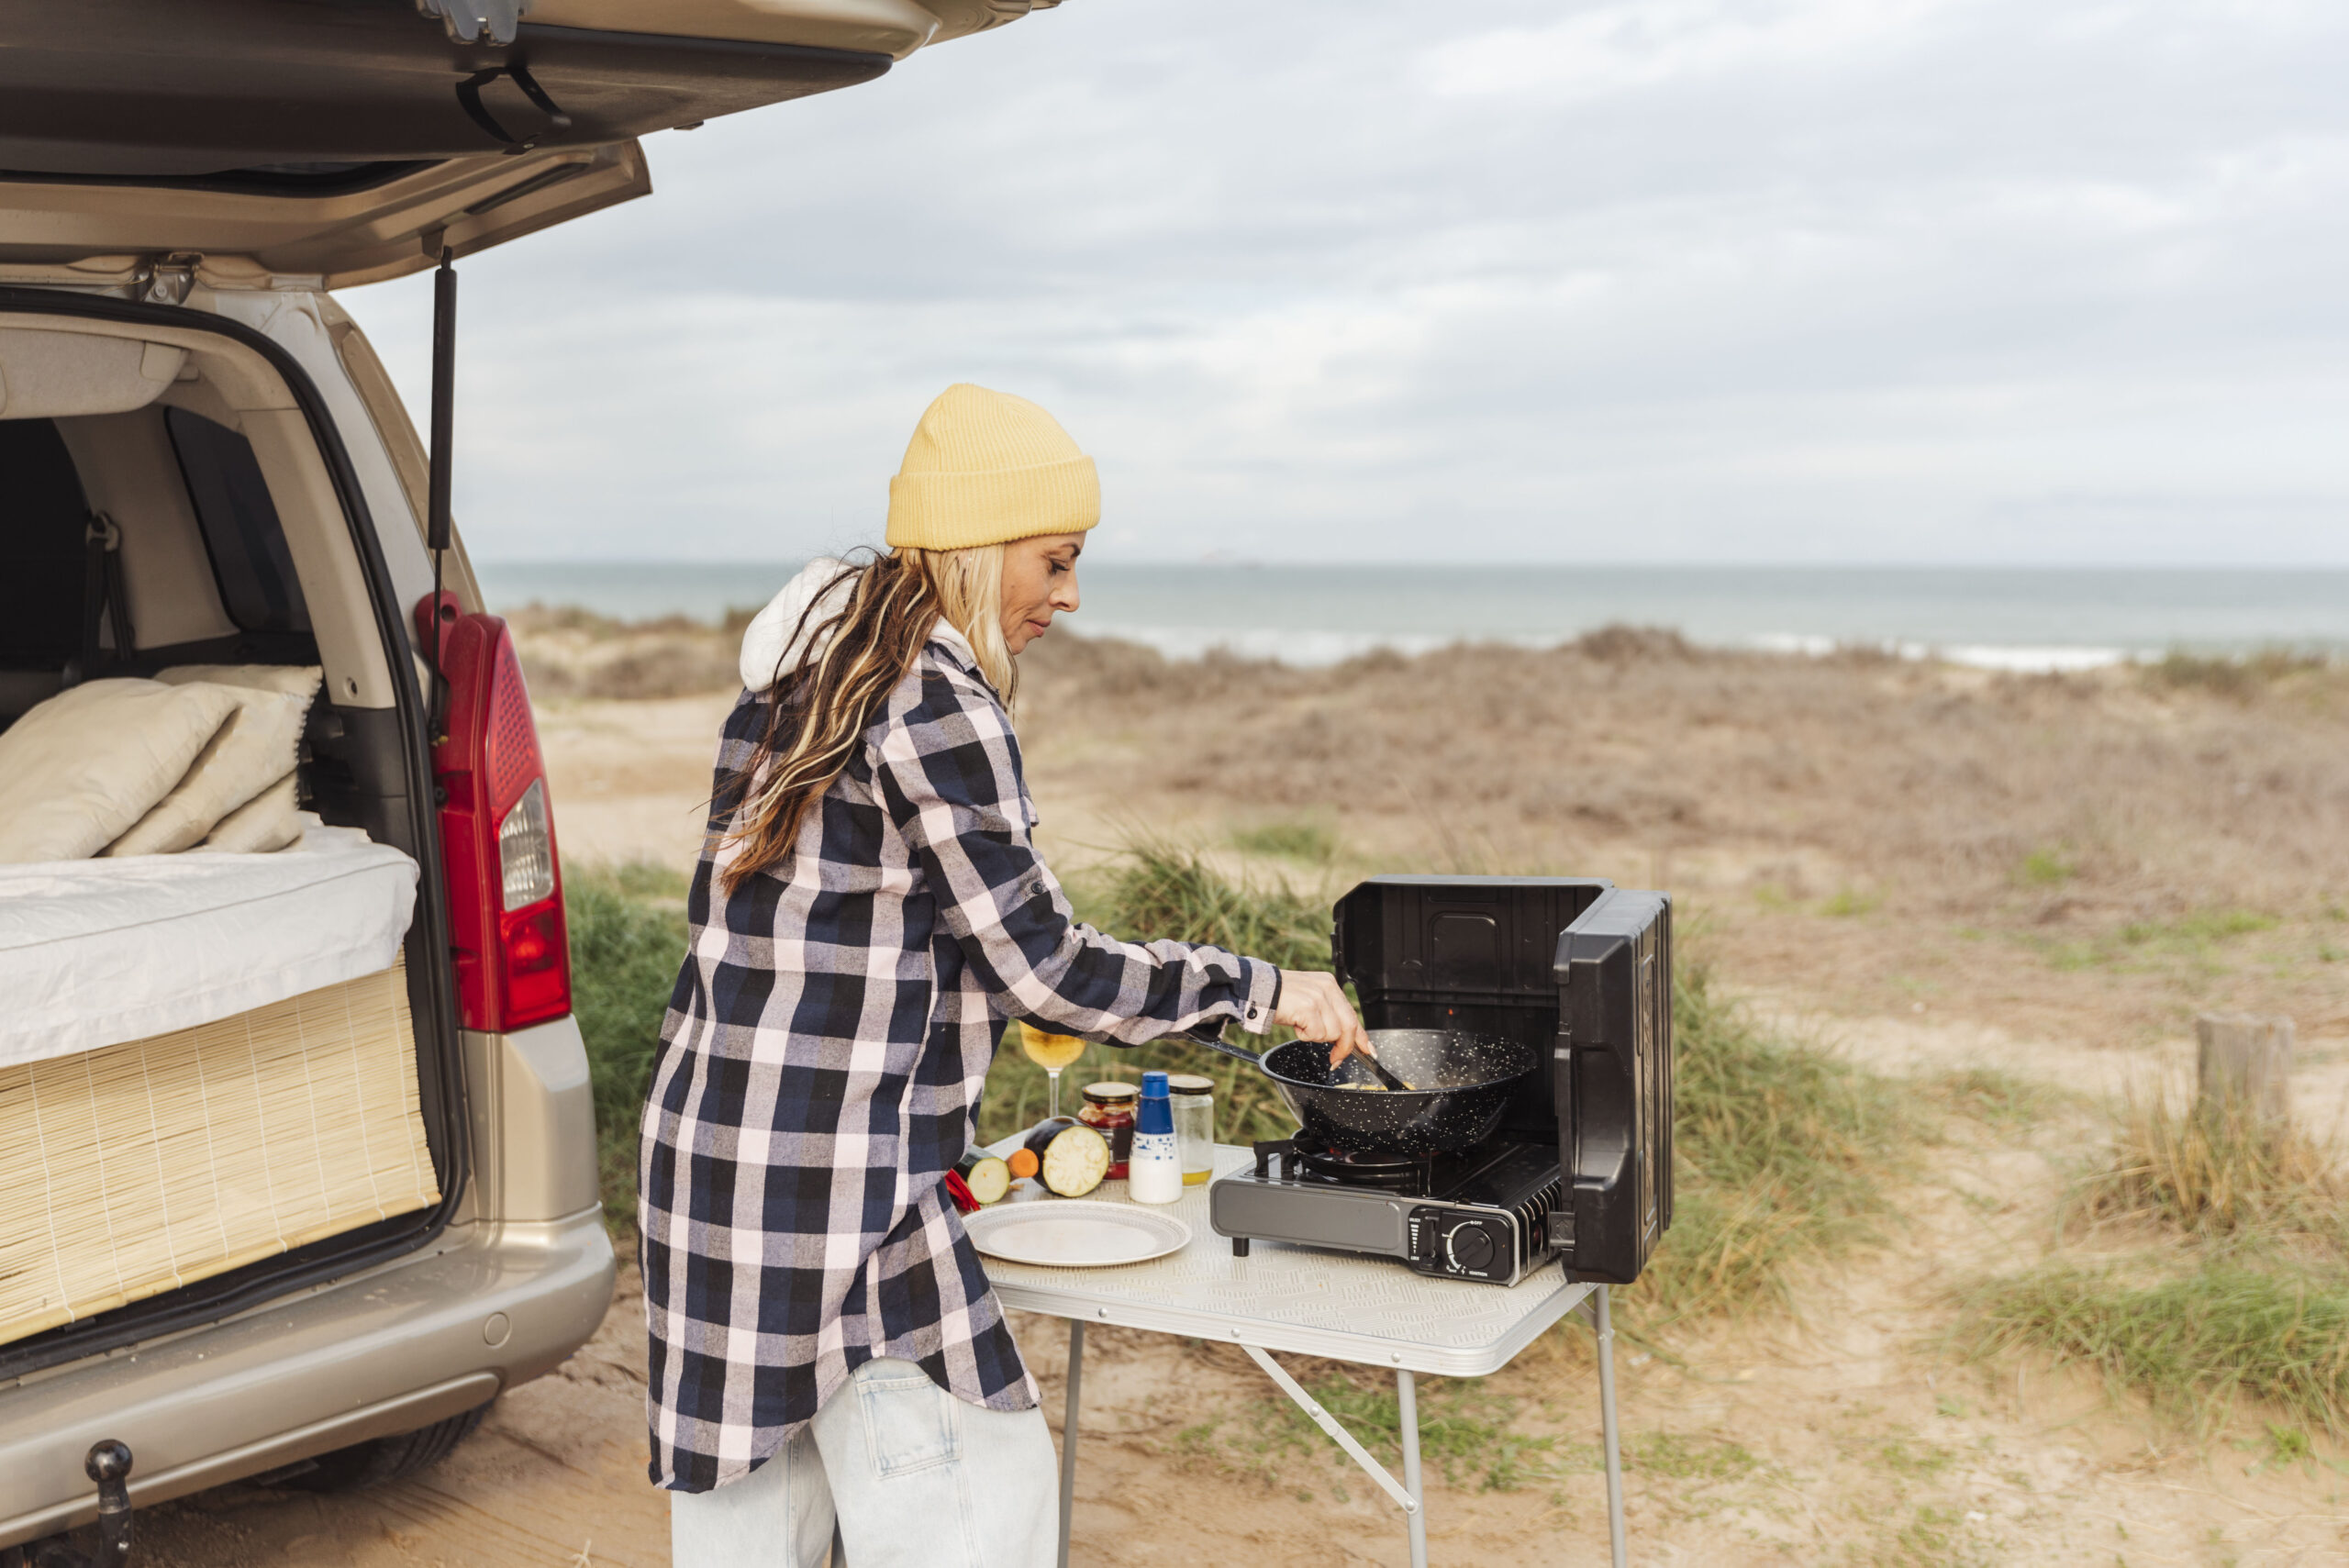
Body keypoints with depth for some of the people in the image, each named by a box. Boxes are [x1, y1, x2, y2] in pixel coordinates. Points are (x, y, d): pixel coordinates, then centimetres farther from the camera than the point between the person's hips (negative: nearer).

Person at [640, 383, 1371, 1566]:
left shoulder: (810, 667, 12)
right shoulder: (934, 697, -16)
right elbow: (1045, 966, -15)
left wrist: (1017, 993, 22)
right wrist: (1261, 991, -7)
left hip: (713, 1135, 10)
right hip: (828, 1171, -10)